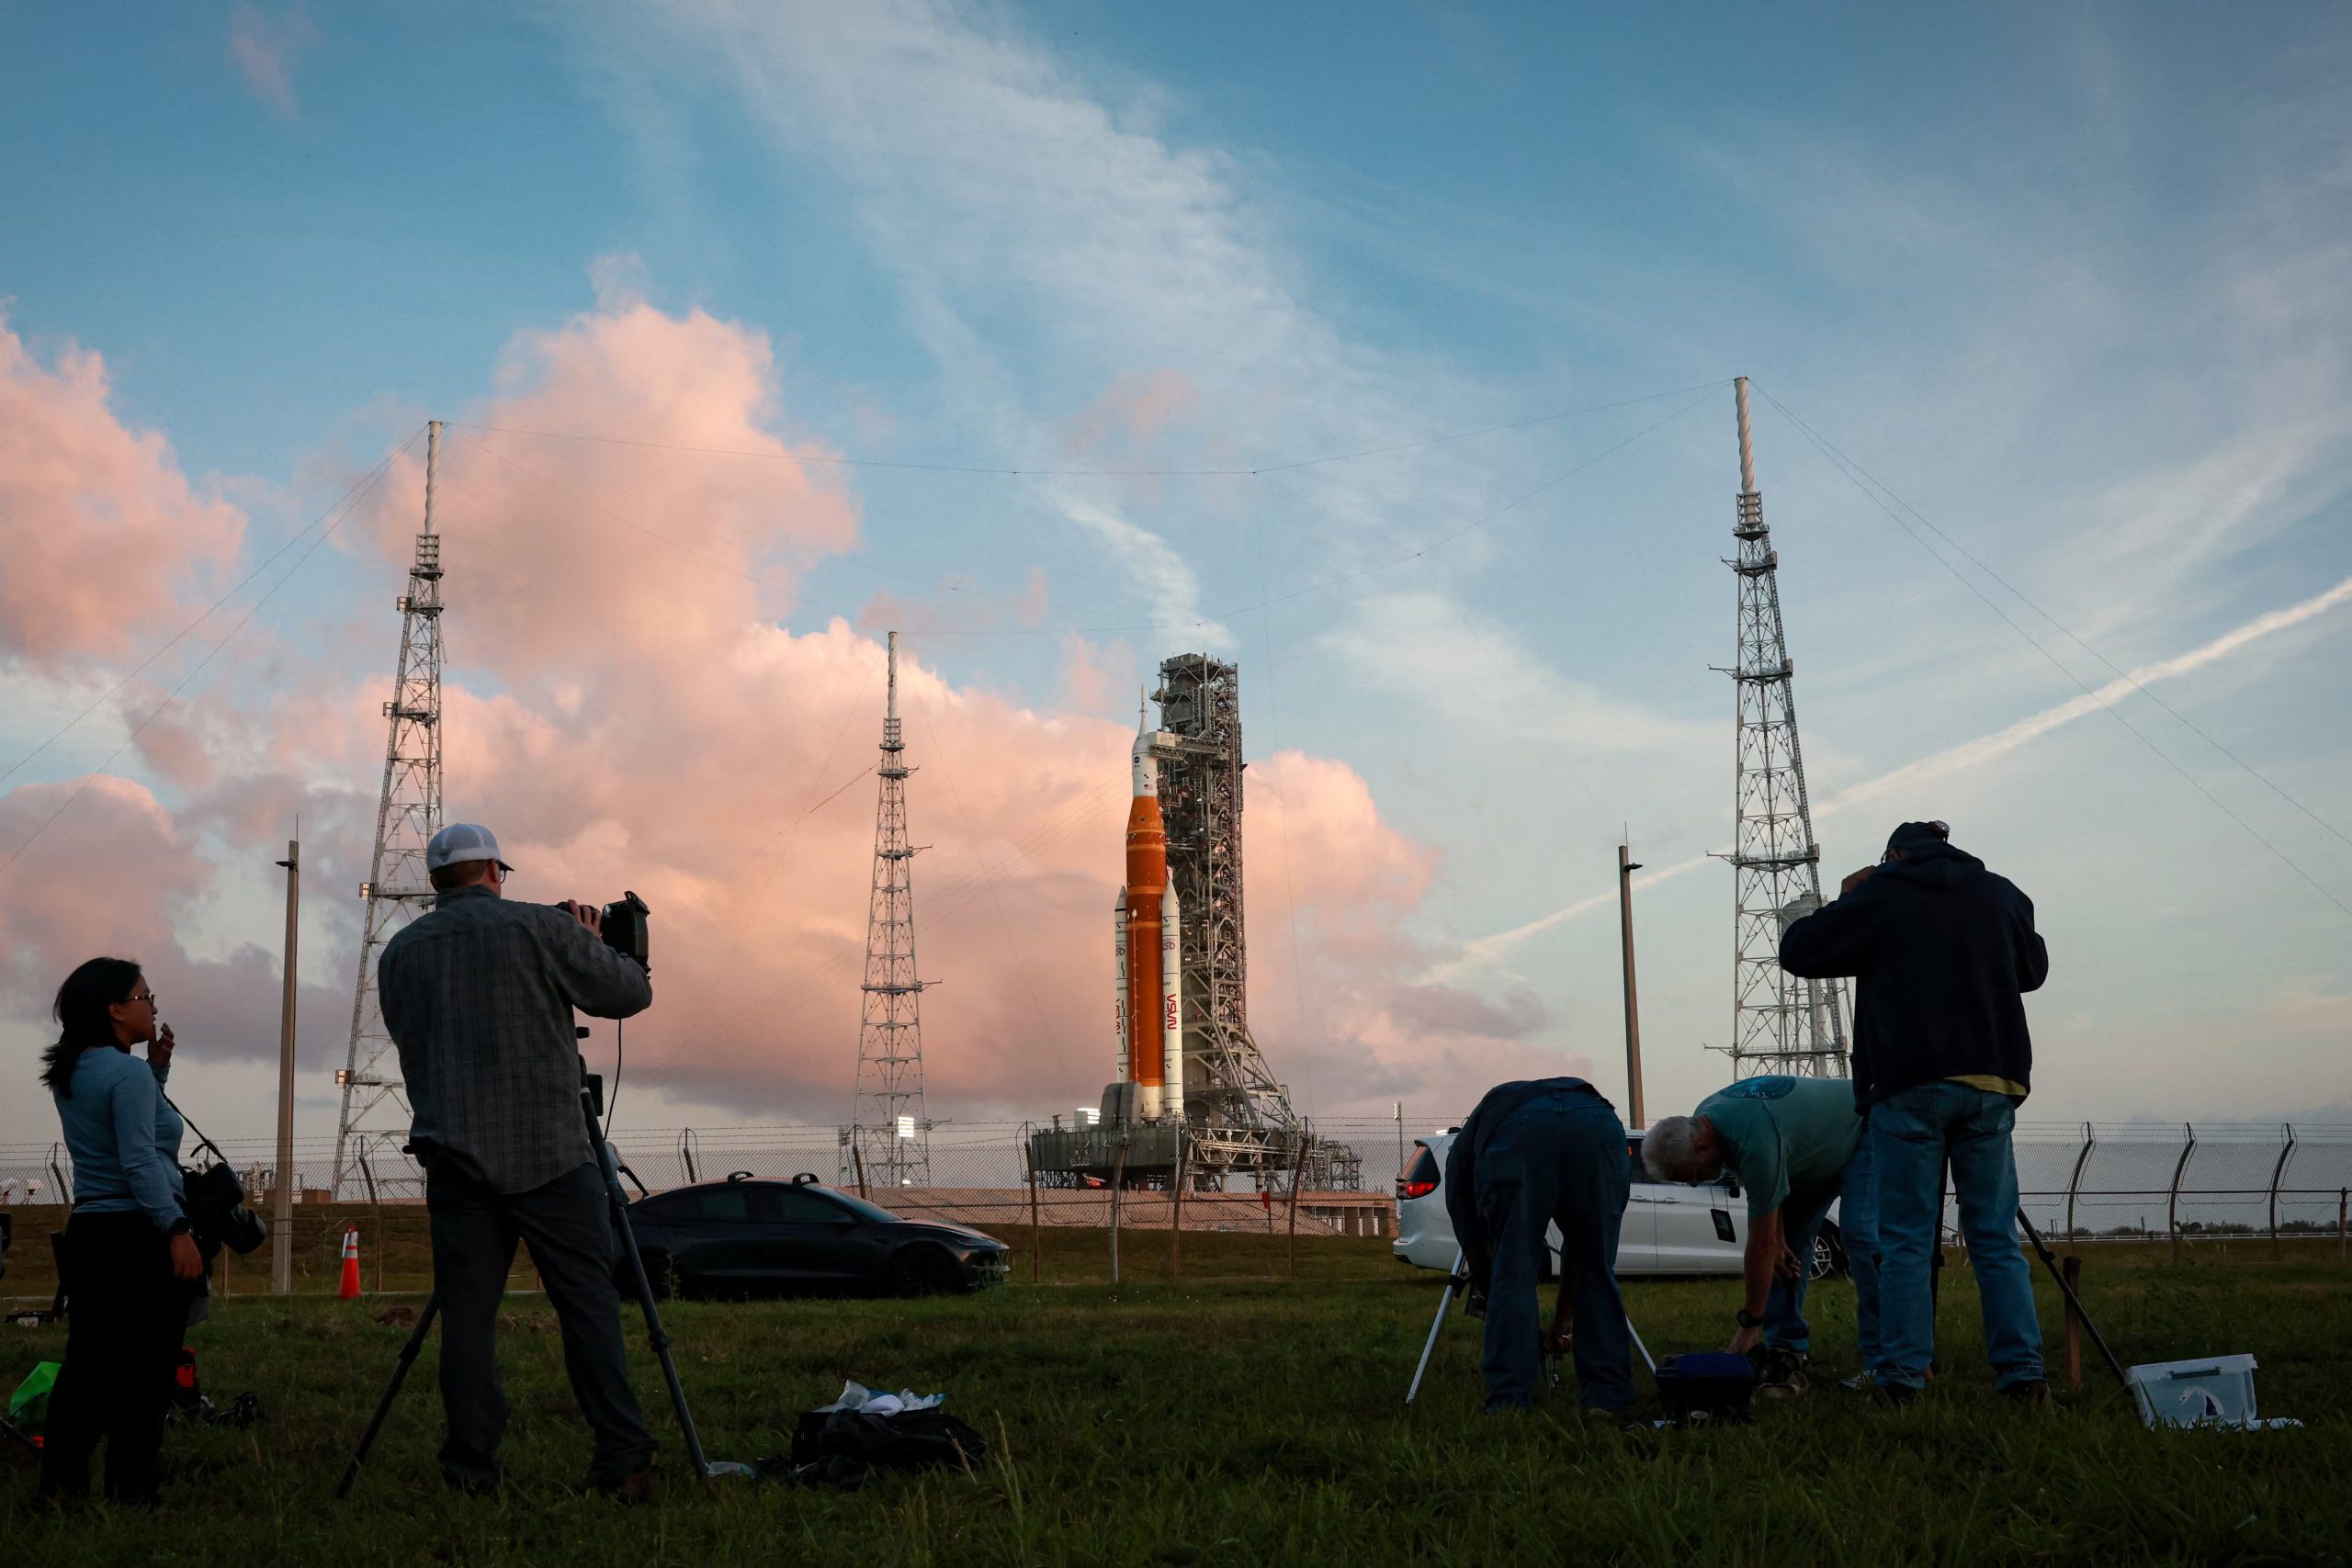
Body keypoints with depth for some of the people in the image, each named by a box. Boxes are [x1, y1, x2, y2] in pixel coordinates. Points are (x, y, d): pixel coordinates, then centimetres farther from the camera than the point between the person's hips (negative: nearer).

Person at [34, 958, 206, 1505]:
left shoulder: (69, 1075, 13)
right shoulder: (128, 1073, -13)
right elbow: (140, 1160, -20)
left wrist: (157, 1069, 16)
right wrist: (178, 1230, -22)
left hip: (87, 1230, 9)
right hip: (138, 1233, -9)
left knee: (87, 1361, 12)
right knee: (143, 1368, -3)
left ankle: (61, 1482, 15)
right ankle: (132, 1490, -1)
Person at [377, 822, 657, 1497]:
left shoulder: (400, 952, 9)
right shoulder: (540, 927, -1)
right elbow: (633, 993, 3)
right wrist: (590, 945, 21)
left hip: (456, 1156, 3)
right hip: (549, 1151, -3)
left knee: (466, 1312, 4)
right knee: (589, 1304, 0)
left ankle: (470, 1472, 3)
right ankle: (622, 1462, -1)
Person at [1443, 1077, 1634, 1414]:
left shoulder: (1465, 1144, 40)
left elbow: (1474, 1246, 36)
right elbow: (1576, 1245, 46)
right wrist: (1562, 1322, 54)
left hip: (1516, 1132, -3)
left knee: (1512, 1274, 10)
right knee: (1598, 1271, 18)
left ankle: (1509, 1402, 7)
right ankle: (1607, 1399, 18)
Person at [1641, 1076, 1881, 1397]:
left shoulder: (1755, 1142, -41)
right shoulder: (1701, 1122, -15)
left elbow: (1760, 1246, -33)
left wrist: (1750, 1325, -25)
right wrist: (1778, 1241, -8)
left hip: (1861, 1136, -9)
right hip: (1812, 1156, 9)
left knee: (1860, 1236, -23)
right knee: (1788, 1244, -3)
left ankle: (1881, 1363, -21)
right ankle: (1787, 1355, -4)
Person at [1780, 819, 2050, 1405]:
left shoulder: (1879, 895, -1)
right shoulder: (2000, 894, 12)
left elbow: (1797, 951, 3)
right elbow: (2033, 969, 27)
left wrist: (1844, 903, 17)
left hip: (1908, 1086, -3)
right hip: (1991, 1082, 3)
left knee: (1906, 1241, -1)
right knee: (1997, 1240, 7)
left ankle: (1902, 1379, -4)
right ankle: (2023, 1373, 3)